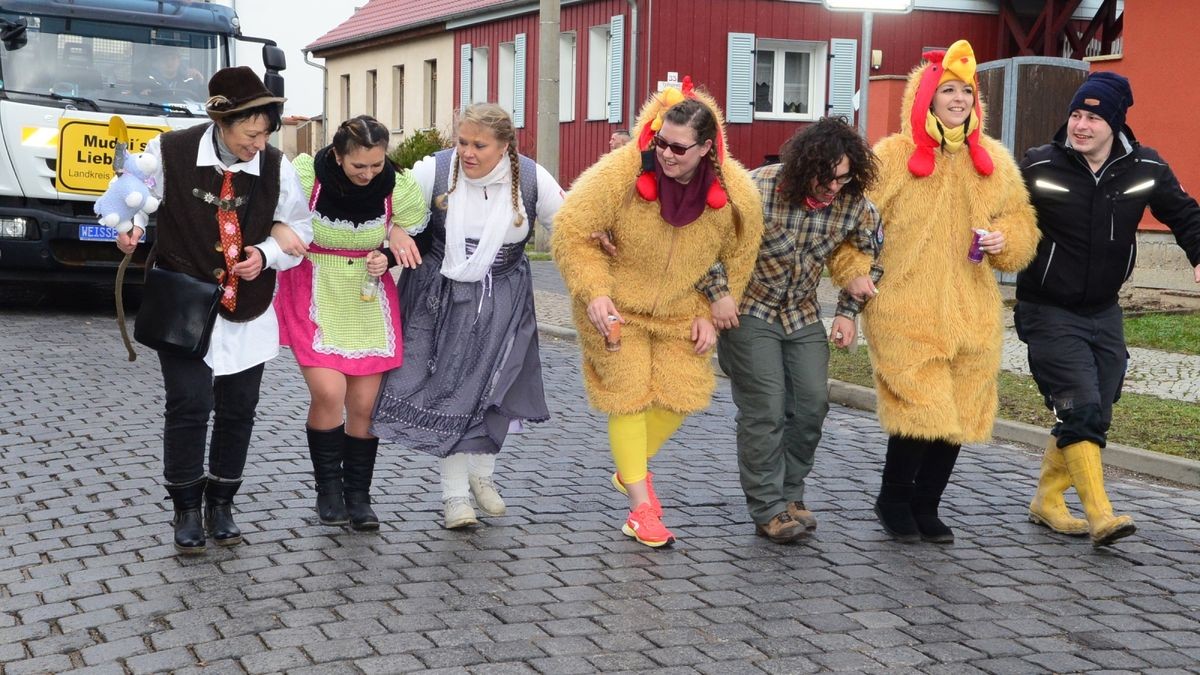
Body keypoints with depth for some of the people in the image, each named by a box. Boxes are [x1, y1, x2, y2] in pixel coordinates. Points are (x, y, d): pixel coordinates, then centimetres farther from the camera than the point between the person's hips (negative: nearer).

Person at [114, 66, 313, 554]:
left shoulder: (276, 167, -6)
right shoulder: (169, 153, -12)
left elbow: (299, 231, 6)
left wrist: (267, 254, -12)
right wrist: (129, 226, -15)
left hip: (248, 313, 3)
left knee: (238, 410, 8)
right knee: (189, 404, -9)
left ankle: (221, 505, 27)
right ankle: (187, 511, 10)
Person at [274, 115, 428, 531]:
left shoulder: (399, 188, -10)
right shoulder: (305, 176, -17)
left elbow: (413, 243, 6)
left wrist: (388, 257, -13)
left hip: (369, 302, 2)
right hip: (316, 299, -2)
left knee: (364, 406, 3)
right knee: (329, 393, -16)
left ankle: (358, 496, 20)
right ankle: (328, 489, 6)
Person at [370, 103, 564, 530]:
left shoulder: (532, 180, -10)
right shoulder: (434, 171, -13)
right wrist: (396, 238, -23)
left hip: (502, 300, 1)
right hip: (441, 296, -1)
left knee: (494, 386, 6)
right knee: (447, 388, -3)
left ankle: (481, 475, 31)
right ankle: (455, 493, 9)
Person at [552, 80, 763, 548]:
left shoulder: (736, 192, -17)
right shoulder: (621, 172, -26)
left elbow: (739, 259, 1)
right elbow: (570, 232, -17)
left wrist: (712, 314, -1)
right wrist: (594, 292, -25)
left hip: (681, 311, 3)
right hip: (616, 308, -3)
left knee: (680, 395, 5)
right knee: (629, 397, -3)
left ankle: (630, 469, 33)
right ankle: (640, 505, 11)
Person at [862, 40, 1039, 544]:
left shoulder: (993, 161, 9)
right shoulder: (892, 156, -4)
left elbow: (1022, 223, 16)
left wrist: (1004, 240, -4)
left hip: (971, 313, 5)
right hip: (905, 311, -5)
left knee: (959, 414, 9)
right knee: (920, 409, -10)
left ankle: (926, 507, 29)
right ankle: (893, 500, 15)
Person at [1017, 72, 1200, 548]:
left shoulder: (1146, 168, -4)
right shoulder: (1038, 167, -13)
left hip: (1104, 312, 5)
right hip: (1049, 312, -5)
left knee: (1094, 414, 9)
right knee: (1081, 408, -16)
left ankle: (1047, 501, 25)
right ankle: (1100, 516, -14)